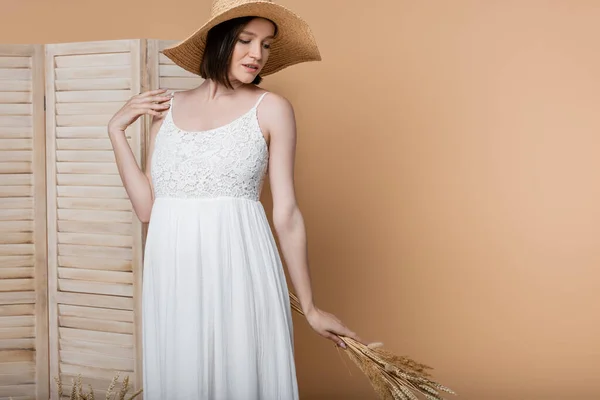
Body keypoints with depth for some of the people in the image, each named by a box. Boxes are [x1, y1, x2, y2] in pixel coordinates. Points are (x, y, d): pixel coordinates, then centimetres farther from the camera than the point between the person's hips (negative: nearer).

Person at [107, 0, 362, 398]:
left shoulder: (272, 109, 0)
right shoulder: (168, 106, 10)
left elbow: (286, 214, 0)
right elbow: (146, 207, 8)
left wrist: (310, 307, 2)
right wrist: (117, 130, 6)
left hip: (239, 272, -3)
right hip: (172, 275, 3)